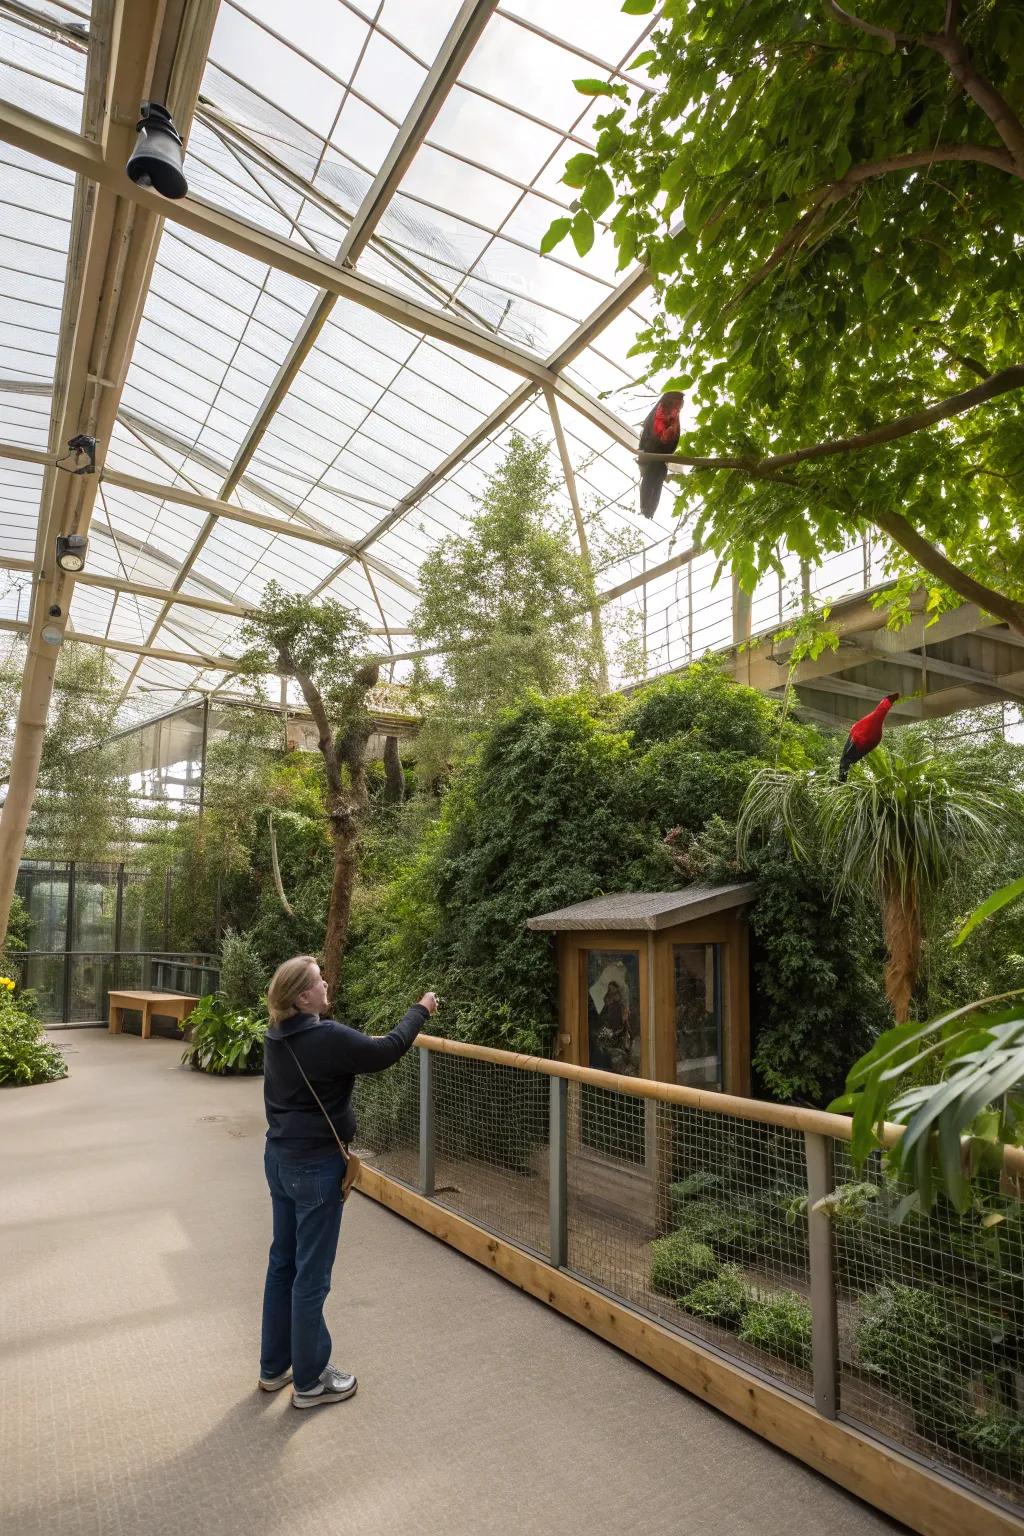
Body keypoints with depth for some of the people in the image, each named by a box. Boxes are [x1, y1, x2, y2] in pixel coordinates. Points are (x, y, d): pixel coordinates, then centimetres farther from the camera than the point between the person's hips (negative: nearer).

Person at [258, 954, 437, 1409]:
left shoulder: (277, 1037, 0)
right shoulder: (327, 1038, -25)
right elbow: (388, 1050, -15)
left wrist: (362, 1045, 5)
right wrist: (421, 1009, -4)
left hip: (280, 1160, 9)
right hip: (315, 1167, -9)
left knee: (282, 1263, 21)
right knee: (311, 1275, 7)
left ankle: (274, 1367, 37)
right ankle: (310, 1381, 23)